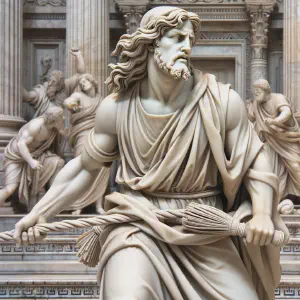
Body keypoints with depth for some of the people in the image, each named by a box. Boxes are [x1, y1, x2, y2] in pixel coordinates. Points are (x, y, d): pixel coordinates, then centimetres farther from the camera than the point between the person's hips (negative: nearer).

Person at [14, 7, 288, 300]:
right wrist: (39, 213, 6)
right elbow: (85, 166, 10)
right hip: (140, 225, -1)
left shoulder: (222, 102, -7)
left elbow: (254, 164, 1)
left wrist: (262, 213, -17)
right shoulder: (117, 108, -3)